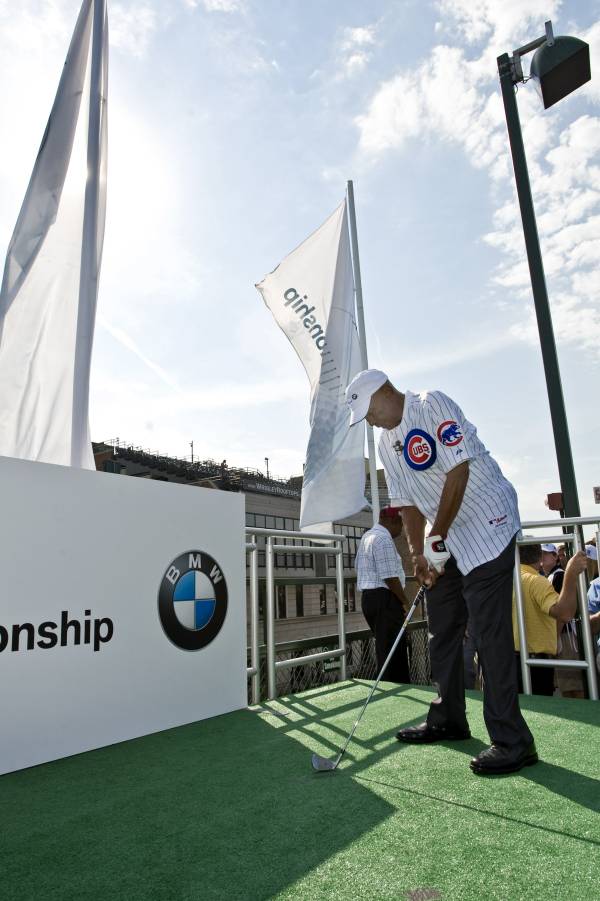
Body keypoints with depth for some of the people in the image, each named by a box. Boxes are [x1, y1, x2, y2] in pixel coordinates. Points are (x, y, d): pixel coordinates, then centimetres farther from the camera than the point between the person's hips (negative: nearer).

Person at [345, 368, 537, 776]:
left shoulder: (433, 405, -14)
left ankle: (513, 742, 2)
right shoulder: (387, 442, 9)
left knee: (490, 632, -10)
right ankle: (449, 720, 29)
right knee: (442, 630, 13)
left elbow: (458, 471, -21)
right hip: (448, 539, 9)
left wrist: (436, 540, -18)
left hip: (486, 524, -9)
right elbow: (409, 503, 10)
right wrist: (419, 552, 0)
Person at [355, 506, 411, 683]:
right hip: (384, 598, -10)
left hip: (368, 596, 10)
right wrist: (404, 601, -8)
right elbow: (390, 577, -20)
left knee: (385, 649, 15)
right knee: (392, 652, -5)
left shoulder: (367, 536, 17)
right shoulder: (384, 539, -15)